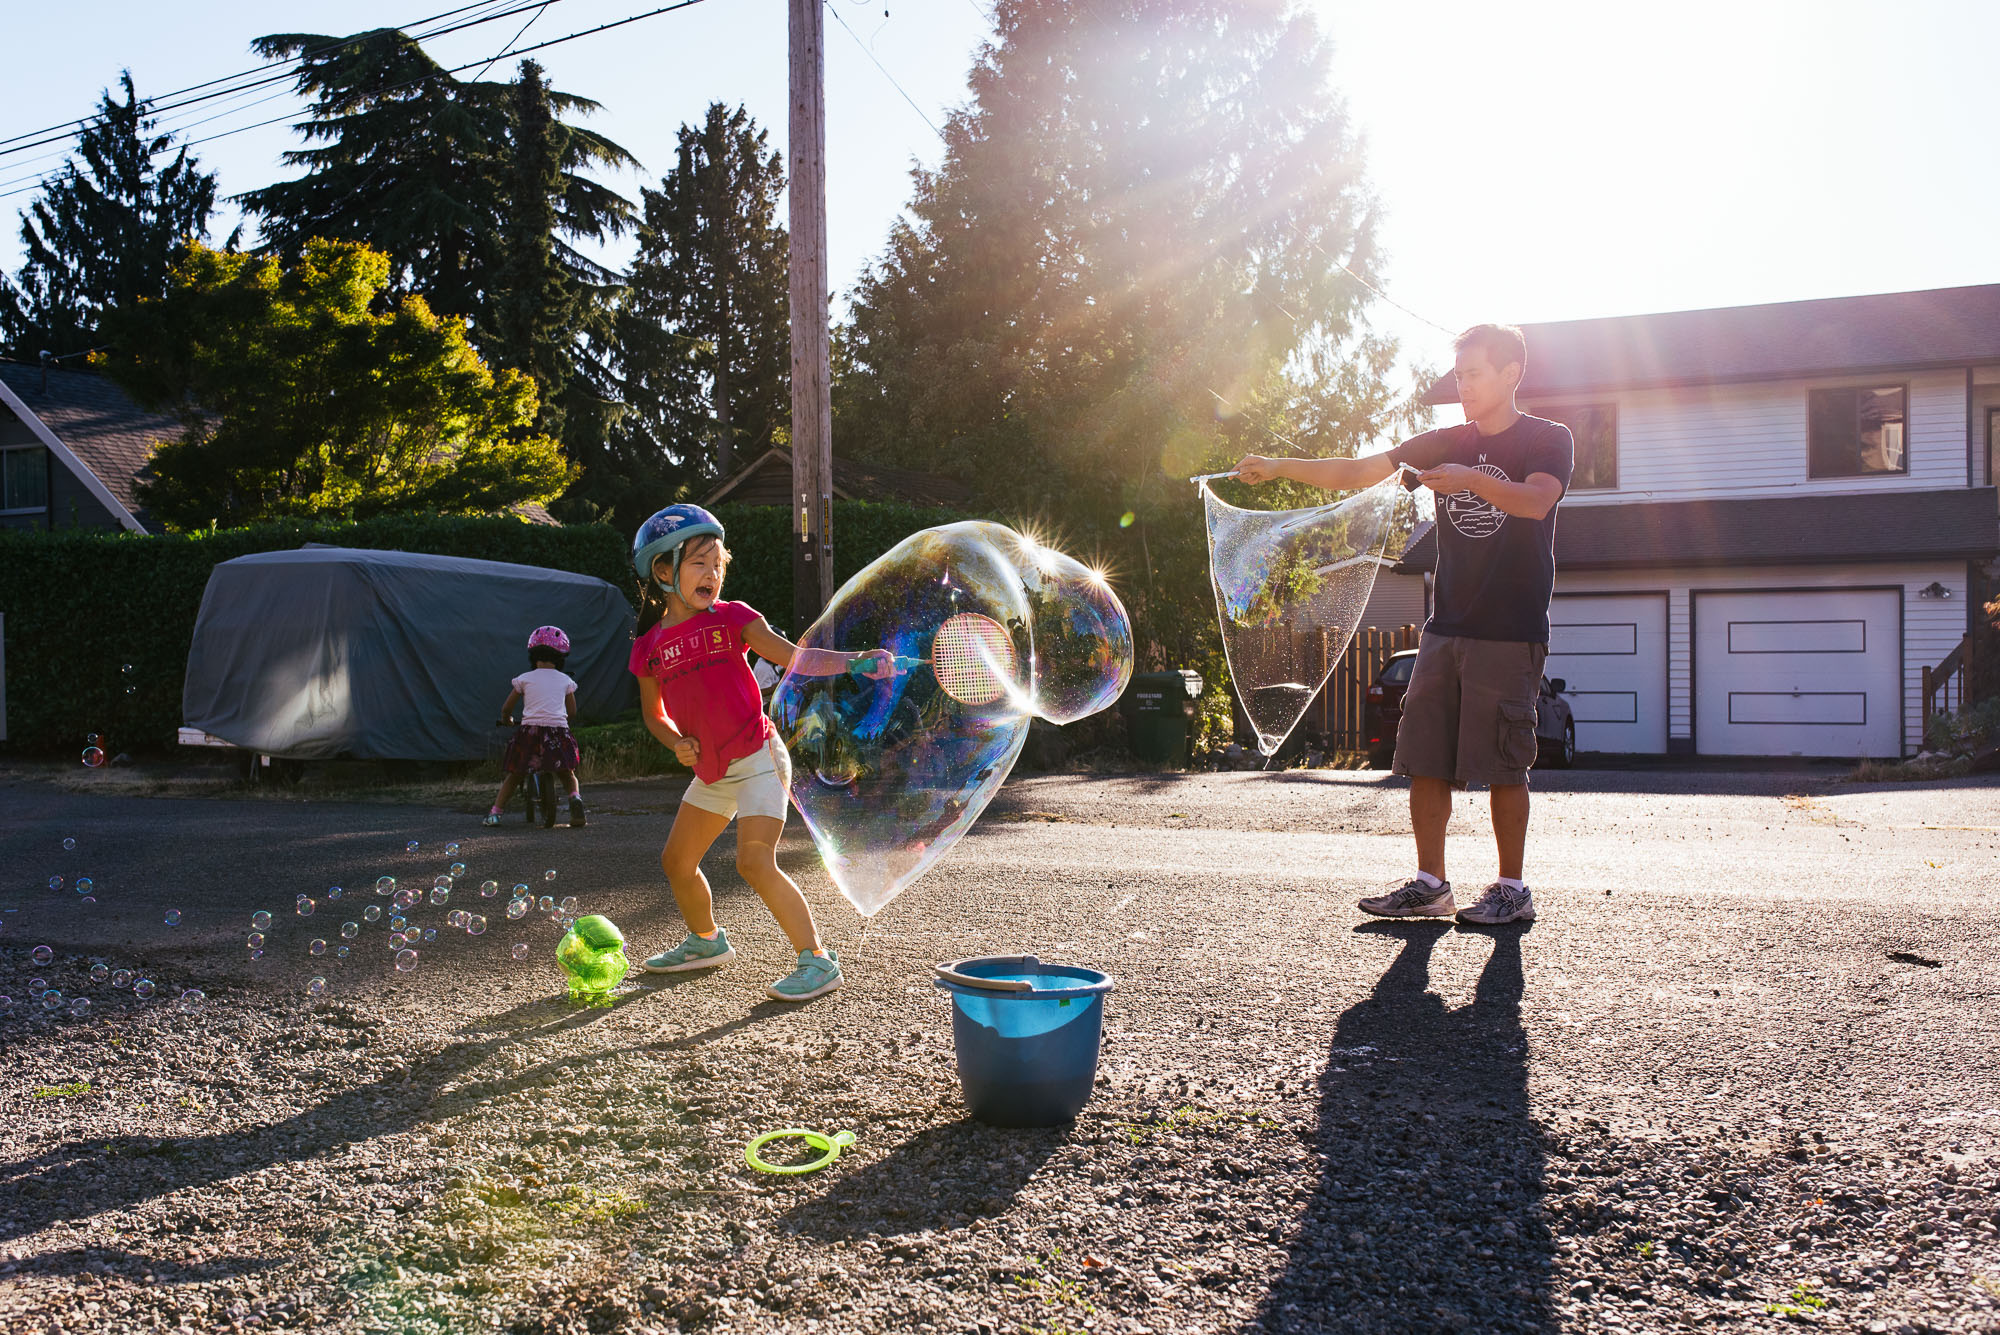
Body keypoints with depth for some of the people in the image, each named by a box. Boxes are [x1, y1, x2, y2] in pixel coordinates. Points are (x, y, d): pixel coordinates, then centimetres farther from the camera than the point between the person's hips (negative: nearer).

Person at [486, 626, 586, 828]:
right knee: (567, 774, 15)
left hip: (529, 730, 0)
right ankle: (575, 797, -15)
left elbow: (506, 708, 15)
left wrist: (506, 719, 37)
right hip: (558, 731, 0)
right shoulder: (565, 680, 12)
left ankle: (494, 812, 9)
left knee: (514, 775, 14)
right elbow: (572, 713, 16)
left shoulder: (525, 679, 10)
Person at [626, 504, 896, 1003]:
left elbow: (795, 657, -12)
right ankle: (706, 941, 40)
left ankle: (817, 960, -9)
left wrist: (853, 661, -27)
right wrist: (678, 742, -2)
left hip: (758, 760, -6)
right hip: (711, 772, 6)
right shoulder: (650, 647, 5)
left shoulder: (730, 618, -5)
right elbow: (653, 713, 18)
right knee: (677, 861, 15)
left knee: (755, 862, -18)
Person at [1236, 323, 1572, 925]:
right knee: (1424, 757, 1)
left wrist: (1473, 480, -34)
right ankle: (1431, 886, 8)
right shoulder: (1446, 444, 15)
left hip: (1511, 633, -5)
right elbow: (1357, 473, 7)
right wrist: (1279, 467, -5)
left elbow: (1536, 501, -18)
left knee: (1501, 763, -4)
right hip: (1446, 627, 5)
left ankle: (1511, 889, 7)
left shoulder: (1548, 439, 3)